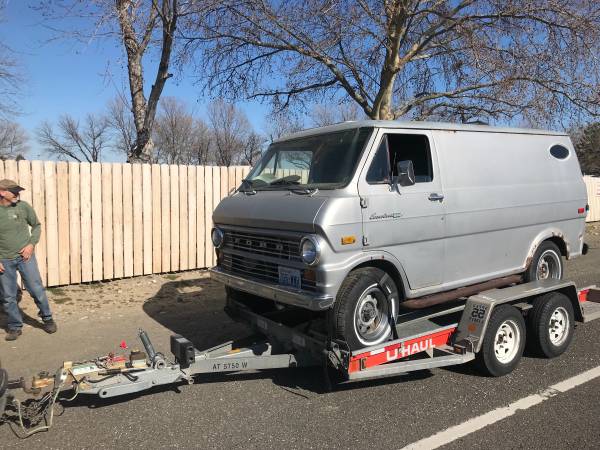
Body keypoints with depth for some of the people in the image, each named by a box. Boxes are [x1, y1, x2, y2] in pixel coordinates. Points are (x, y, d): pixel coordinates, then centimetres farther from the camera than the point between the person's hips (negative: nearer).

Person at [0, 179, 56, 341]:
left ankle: (47, 318, 22)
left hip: (25, 256, 0)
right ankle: (15, 327, 24)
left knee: (37, 290, 2)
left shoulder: (23, 206, -4)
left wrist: (31, 244, -6)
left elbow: (36, 226, 8)